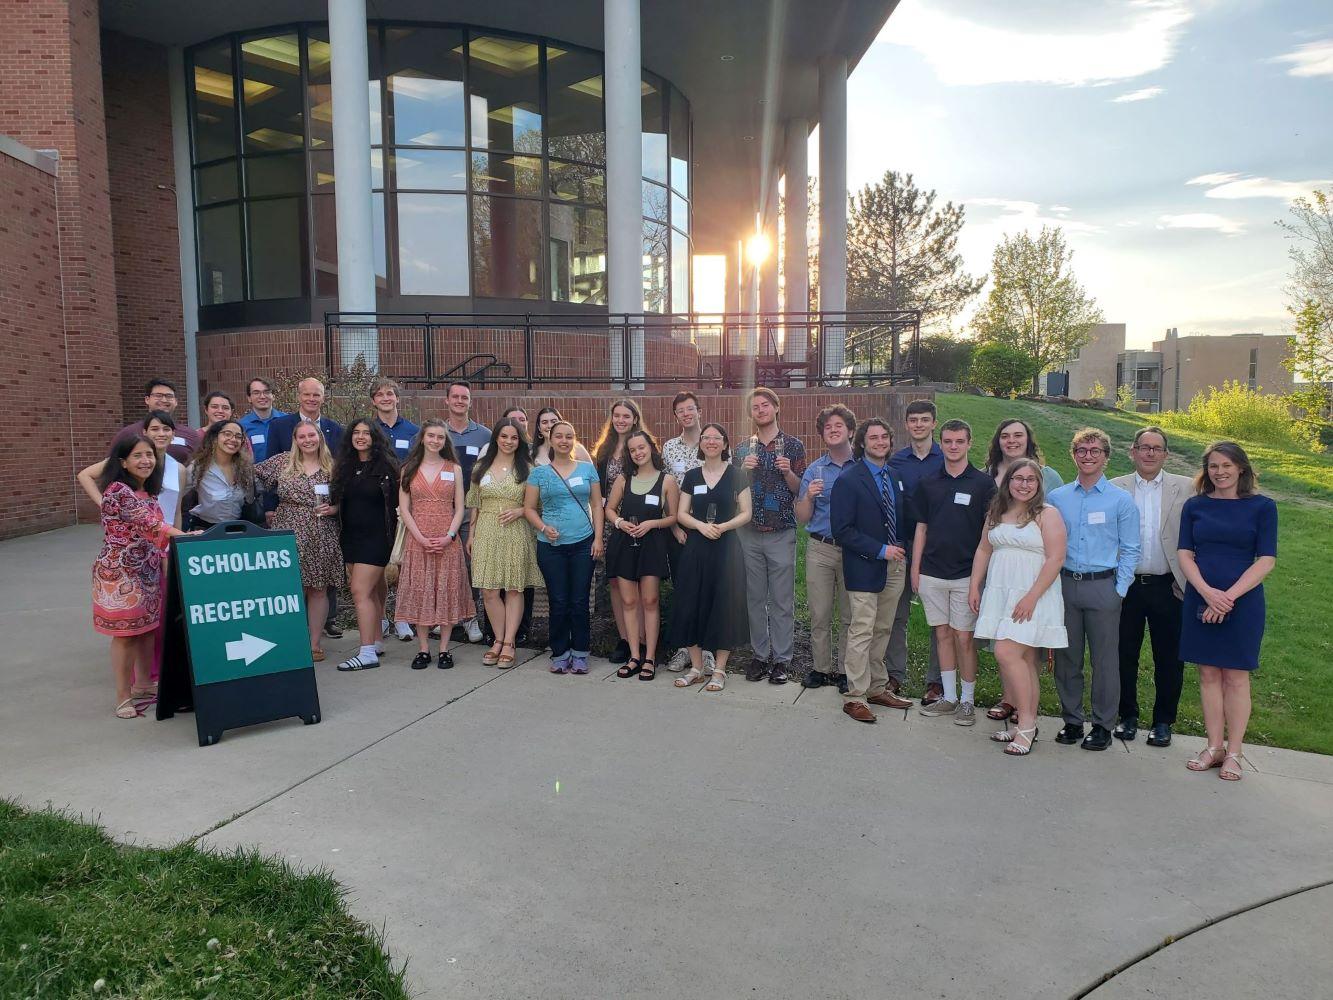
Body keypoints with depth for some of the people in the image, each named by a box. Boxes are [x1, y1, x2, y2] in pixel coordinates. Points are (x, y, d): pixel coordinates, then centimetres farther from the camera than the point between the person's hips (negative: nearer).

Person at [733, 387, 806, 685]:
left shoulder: (793, 445, 3)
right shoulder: (744, 449, 11)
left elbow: (800, 490, 3)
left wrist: (788, 472, -16)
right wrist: (744, 470, -7)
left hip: (782, 533, -3)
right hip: (750, 533, 3)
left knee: (782, 600, 0)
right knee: (755, 598, 7)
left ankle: (782, 659, 7)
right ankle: (760, 655, 16)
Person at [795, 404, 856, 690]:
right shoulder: (814, 471, 7)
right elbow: (802, 519, 6)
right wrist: (809, 496, -11)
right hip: (820, 549, 2)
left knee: (851, 615, 3)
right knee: (819, 615, 5)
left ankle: (846, 670, 15)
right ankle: (821, 668, 17)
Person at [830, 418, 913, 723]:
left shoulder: (896, 476, 11)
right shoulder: (848, 480, -10)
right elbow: (842, 530, -14)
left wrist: (903, 550, 4)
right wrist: (880, 549, -16)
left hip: (894, 564, 6)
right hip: (865, 568, -6)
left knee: (883, 631, 13)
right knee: (862, 633, -4)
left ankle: (877, 688, 24)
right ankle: (855, 697, 4)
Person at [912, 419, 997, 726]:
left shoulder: (983, 483, -3)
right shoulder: (928, 484, 7)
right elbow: (921, 529, 11)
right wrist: (915, 569, 7)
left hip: (966, 574, -3)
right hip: (932, 573, 3)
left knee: (964, 637, 0)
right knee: (943, 634, 10)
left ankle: (968, 700, 14)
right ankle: (949, 697, 20)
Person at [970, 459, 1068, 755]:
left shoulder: (1047, 515, -6)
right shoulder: (996, 512, 13)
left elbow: (1055, 558, -12)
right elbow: (983, 550, 17)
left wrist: (1031, 597, -18)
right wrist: (974, 586, 10)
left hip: (1032, 597, -6)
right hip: (999, 595, 6)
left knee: (1007, 653, -15)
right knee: (1022, 660, 9)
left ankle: (1026, 722, -4)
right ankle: (1026, 725, 14)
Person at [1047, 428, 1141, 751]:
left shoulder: (1121, 500, 1)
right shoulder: (1057, 497, 7)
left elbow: (1129, 551, 2)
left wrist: (1119, 591, -5)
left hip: (1102, 586, -2)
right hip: (1064, 585, 2)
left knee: (1105, 660, 3)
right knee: (1066, 657, 8)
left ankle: (1103, 725, 15)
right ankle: (1072, 720, 21)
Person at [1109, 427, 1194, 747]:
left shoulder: (1185, 488, 2)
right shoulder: (1114, 489, 2)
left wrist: (1190, 582, -8)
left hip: (1167, 586, 0)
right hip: (1126, 585, 0)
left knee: (1169, 659, 8)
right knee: (1125, 656, 10)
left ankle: (1163, 721, 23)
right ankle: (1128, 716, 26)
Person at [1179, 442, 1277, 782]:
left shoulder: (1262, 506, -1)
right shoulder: (1195, 506, 6)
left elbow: (1266, 561, -6)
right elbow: (1185, 555, 3)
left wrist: (1228, 596, -15)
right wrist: (1208, 592, -13)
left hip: (1242, 602, -2)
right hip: (1201, 600, 3)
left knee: (1236, 677, 3)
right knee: (1209, 675, 7)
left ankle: (1234, 753, 12)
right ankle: (1214, 747, 17)